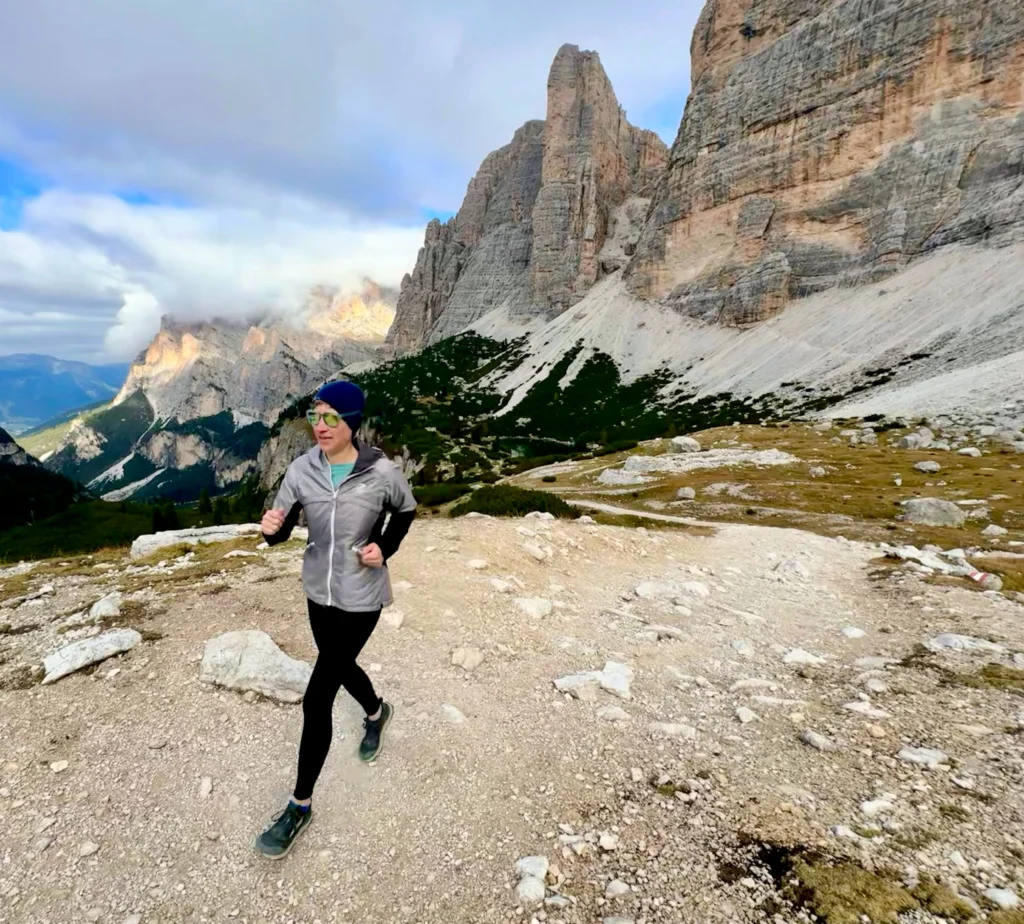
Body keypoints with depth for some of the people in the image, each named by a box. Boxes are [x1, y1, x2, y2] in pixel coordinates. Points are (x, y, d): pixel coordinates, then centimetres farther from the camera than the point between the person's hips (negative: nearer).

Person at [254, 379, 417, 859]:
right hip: (318, 591, 5)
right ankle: (377, 712, 61)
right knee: (339, 666, 28)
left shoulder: (381, 473, -19)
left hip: (360, 599, -5)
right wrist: (272, 527, -28)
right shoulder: (303, 468, -10)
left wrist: (385, 548, -13)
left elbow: (405, 509, 1)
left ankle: (300, 806, 18)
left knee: (316, 700, -4)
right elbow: (281, 530, -5)